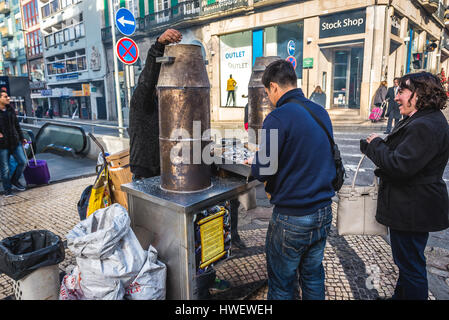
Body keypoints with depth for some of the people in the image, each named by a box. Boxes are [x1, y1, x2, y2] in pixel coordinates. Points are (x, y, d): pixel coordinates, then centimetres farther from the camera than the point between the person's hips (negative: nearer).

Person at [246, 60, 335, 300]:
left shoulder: (278, 117, -18)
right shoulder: (321, 112, 6)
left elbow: (263, 172, -19)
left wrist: (253, 162, 4)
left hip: (292, 217, -7)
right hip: (324, 211, 7)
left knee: (282, 283, 12)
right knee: (313, 274, 23)